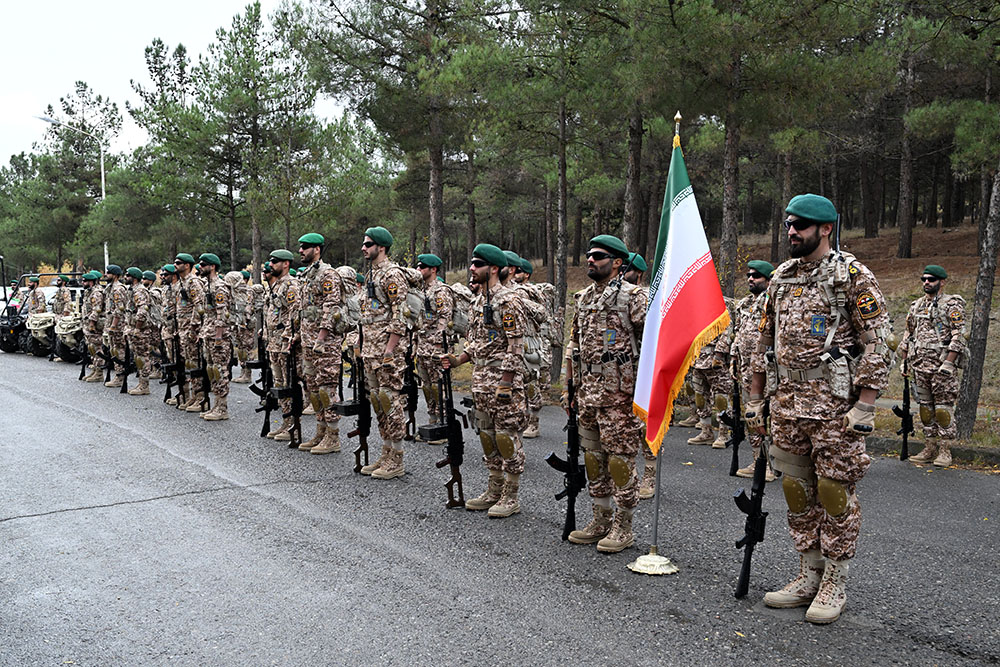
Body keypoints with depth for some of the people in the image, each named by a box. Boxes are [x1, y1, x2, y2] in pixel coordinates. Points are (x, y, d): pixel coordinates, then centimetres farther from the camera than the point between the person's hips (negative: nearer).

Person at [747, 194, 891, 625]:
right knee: (797, 490, 11)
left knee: (834, 490, 0)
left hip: (835, 401, -6)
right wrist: (754, 400, 14)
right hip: (788, 400, 7)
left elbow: (877, 345, -11)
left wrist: (865, 407, -17)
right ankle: (809, 577, 23)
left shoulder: (852, 277, -6)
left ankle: (835, 585, 13)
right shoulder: (780, 278, 14)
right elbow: (764, 342, 18)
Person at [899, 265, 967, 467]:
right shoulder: (916, 305, 16)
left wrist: (948, 362, -18)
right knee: (925, 407, 9)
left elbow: (958, 335, -11)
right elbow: (908, 334, 21)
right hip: (919, 364, 6)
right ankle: (929, 449, 15)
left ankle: (945, 451, 1)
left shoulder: (953, 304, -3)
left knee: (944, 407, -4)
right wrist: (905, 360, 14)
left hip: (943, 363, -6)